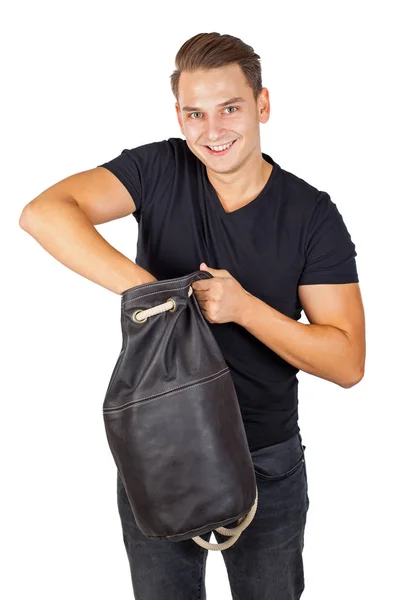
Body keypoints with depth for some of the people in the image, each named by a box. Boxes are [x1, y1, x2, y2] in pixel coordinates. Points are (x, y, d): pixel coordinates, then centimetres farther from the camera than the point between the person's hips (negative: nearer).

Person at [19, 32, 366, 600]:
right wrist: (141, 286, -32)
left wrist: (243, 307, -26)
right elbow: (42, 213, -23)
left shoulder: (312, 215, -12)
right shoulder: (160, 170, -10)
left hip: (267, 462, 0)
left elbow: (348, 362, -14)